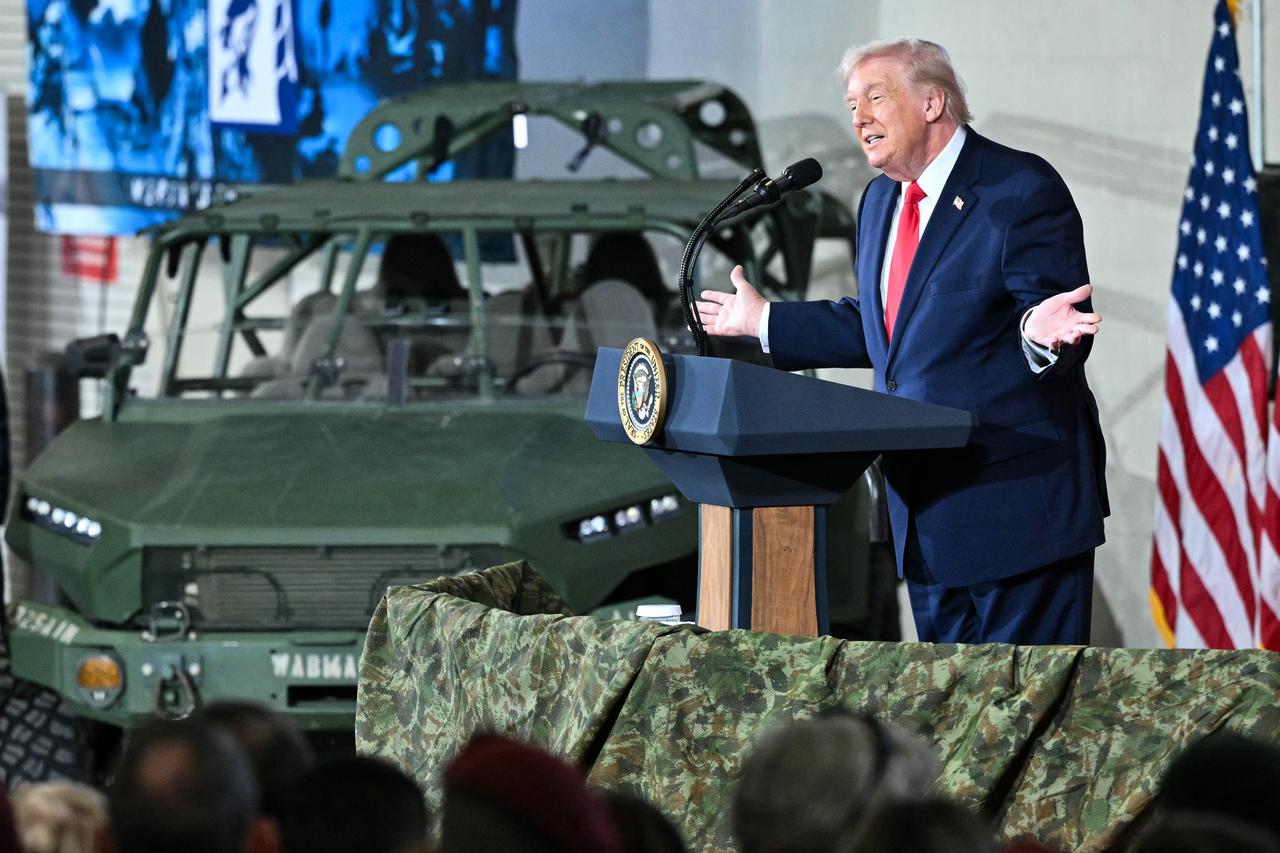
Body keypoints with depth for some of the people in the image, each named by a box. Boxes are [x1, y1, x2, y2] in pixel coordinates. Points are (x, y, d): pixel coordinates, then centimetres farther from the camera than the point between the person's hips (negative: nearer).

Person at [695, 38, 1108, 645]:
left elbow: (1056, 322, -17)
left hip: (1018, 500, -8)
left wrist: (1040, 332, -41)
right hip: (927, 514, 8)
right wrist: (764, 321, 26)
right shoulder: (881, 202, 14)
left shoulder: (1022, 191, -12)